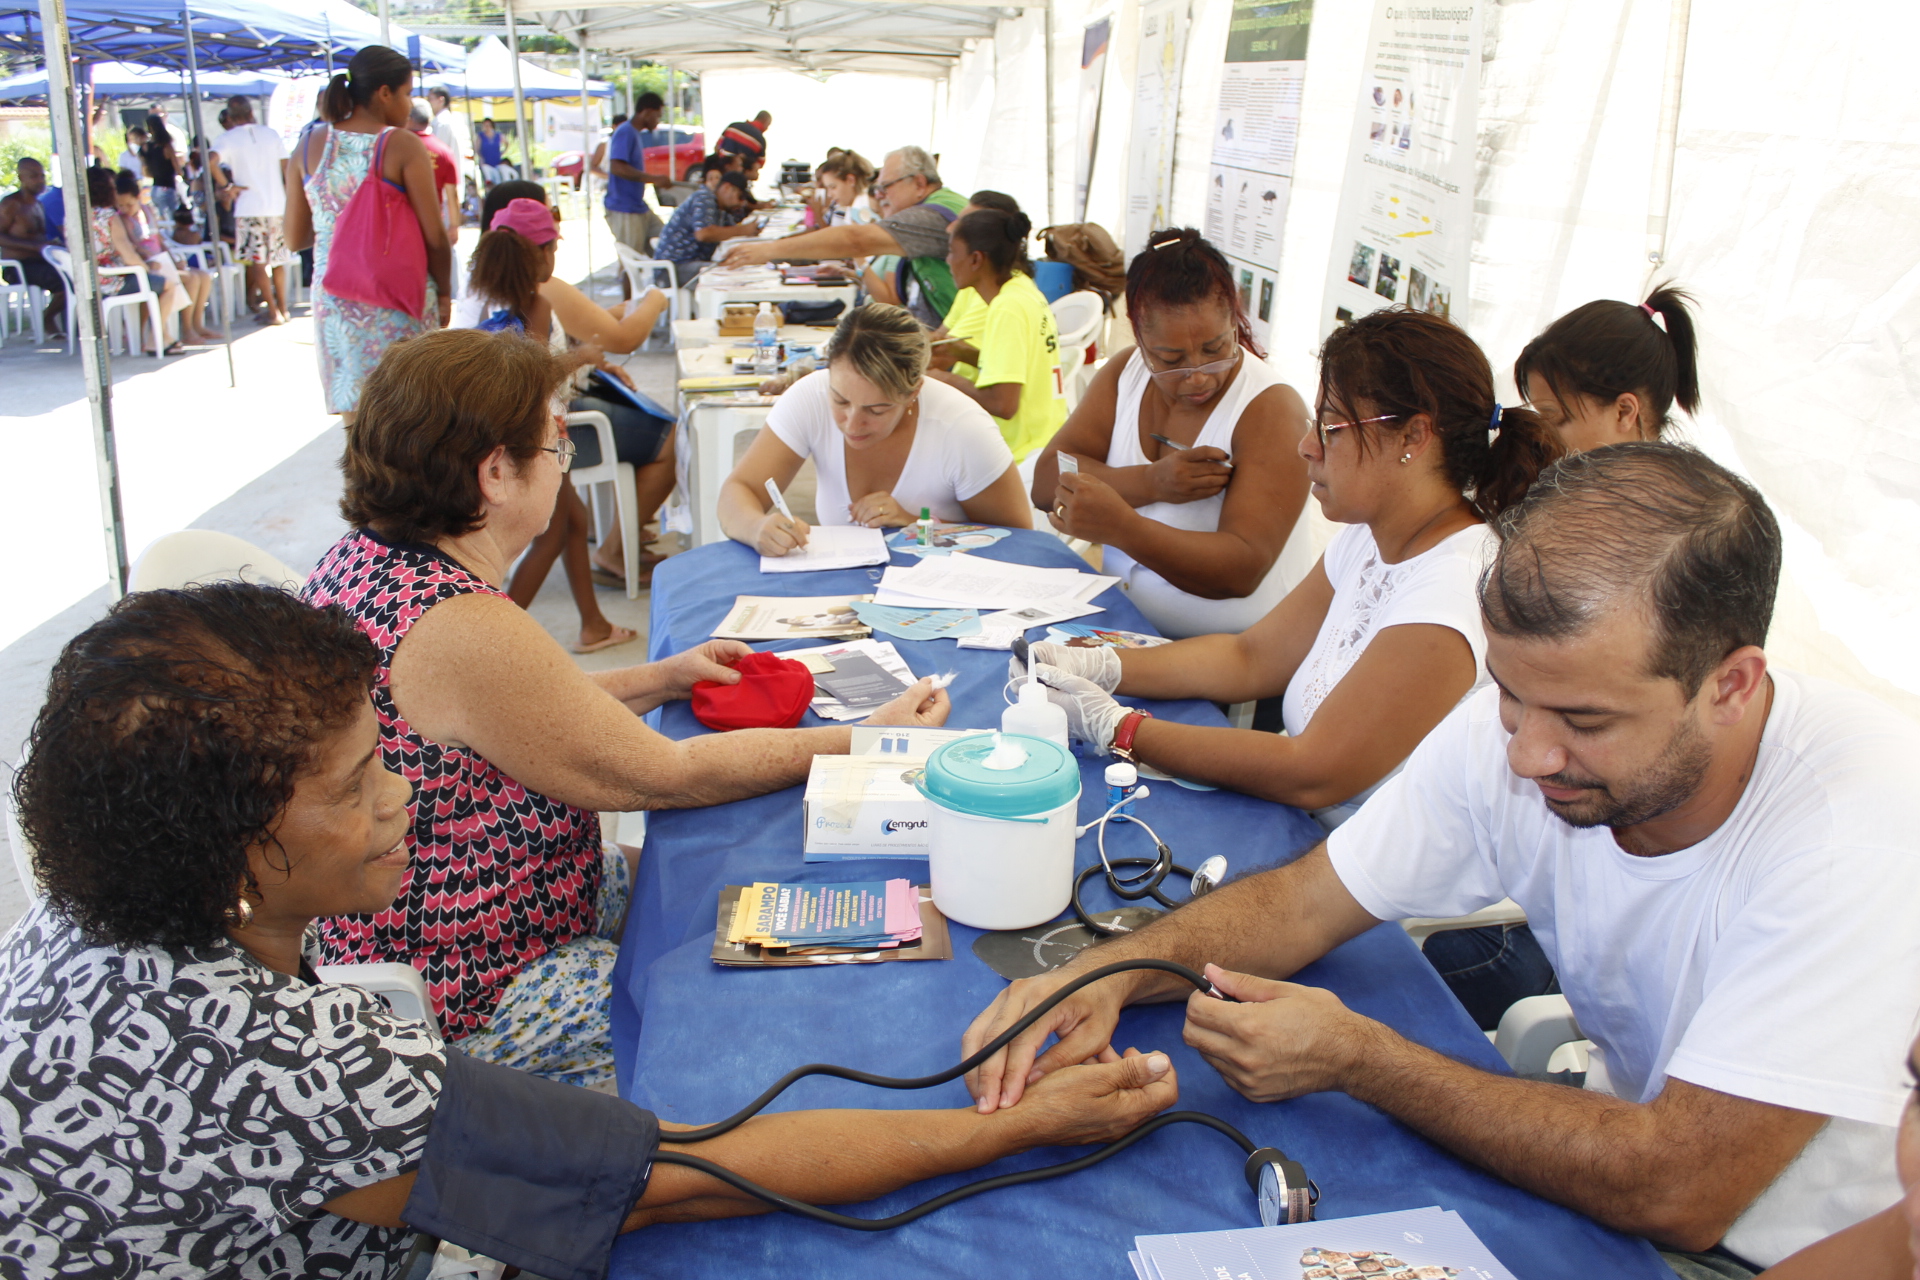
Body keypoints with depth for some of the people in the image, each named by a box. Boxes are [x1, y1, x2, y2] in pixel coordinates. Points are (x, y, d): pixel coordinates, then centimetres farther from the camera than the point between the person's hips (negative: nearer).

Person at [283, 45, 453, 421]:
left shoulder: (309, 145, 5)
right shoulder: (402, 146, -7)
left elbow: (294, 239, 8)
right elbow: (435, 236, -8)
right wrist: (443, 293, 7)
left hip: (335, 300, 4)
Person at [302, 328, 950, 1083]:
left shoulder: (368, 559, -1)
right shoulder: (464, 629, -31)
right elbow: (670, 774, -21)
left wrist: (661, 679, 9)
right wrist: (872, 739, -12)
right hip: (482, 1005, -9)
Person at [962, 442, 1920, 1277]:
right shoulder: (1511, 728, -15)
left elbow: (1677, 1193, -29)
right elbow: (1303, 901, -6)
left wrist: (1356, 1058, -27)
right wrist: (1112, 971, -24)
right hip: (1635, 1169, 5)